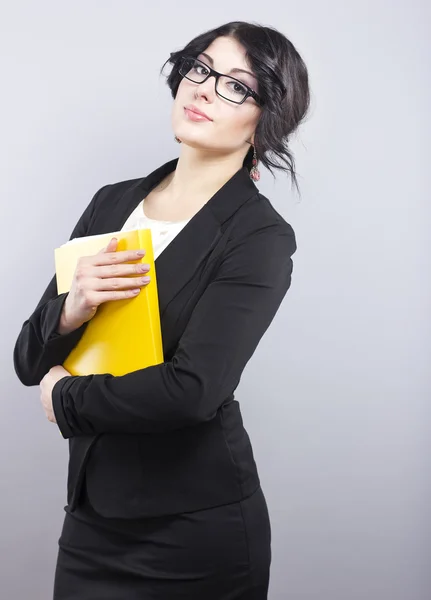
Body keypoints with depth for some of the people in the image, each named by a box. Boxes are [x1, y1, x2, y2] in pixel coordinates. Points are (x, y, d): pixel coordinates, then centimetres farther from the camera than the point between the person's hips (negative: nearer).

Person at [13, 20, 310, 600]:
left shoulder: (261, 238, -11)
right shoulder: (112, 203, 5)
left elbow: (193, 389, -24)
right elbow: (29, 361, 6)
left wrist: (66, 398, -9)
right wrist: (71, 311, -15)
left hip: (196, 528, -4)